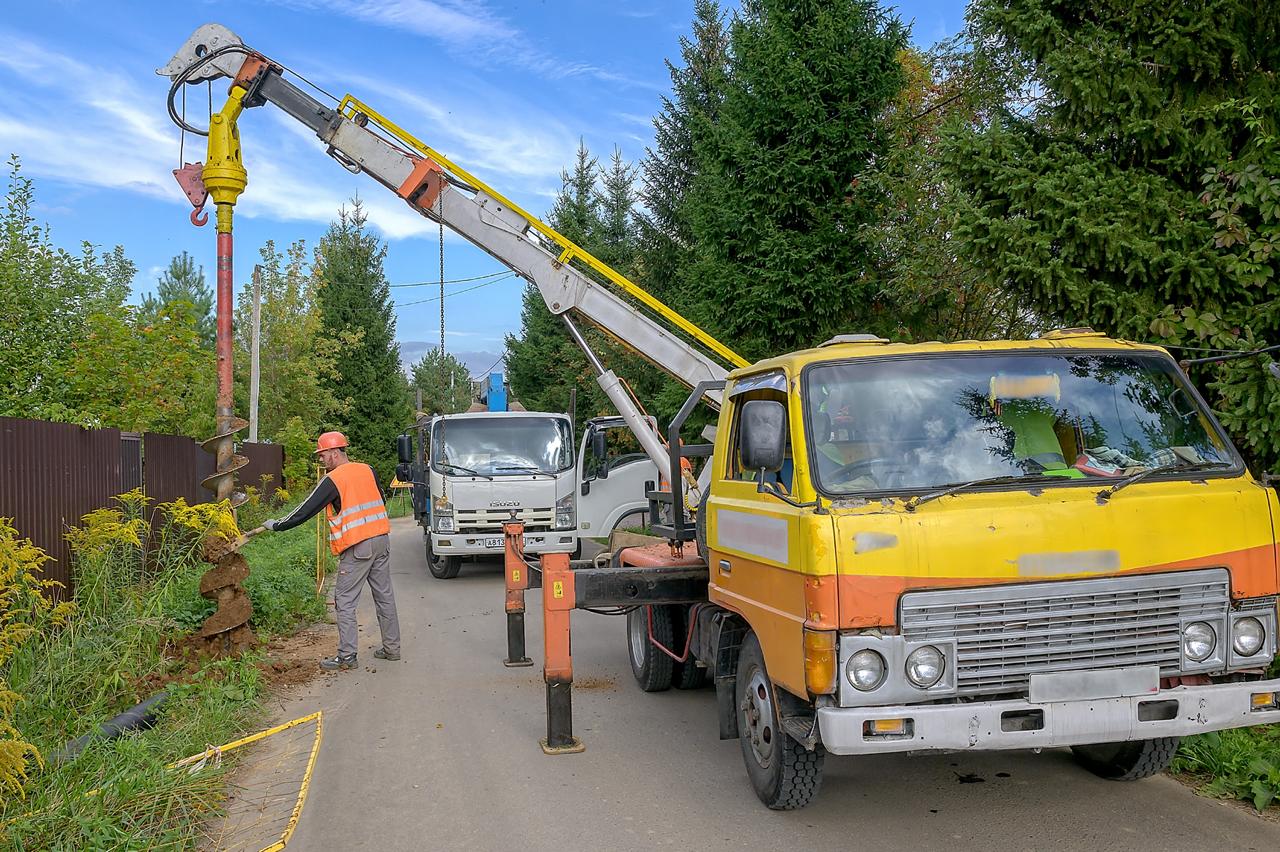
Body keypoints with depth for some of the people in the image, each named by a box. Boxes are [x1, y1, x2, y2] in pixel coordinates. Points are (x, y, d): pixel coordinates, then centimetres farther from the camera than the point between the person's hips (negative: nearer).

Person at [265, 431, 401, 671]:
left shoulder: (333, 480, -10)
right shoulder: (367, 470, 10)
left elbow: (305, 511, -7)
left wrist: (276, 525, 3)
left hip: (357, 548, -7)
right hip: (381, 541, 7)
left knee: (345, 602, 0)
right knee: (384, 596, 13)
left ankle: (347, 656, -1)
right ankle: (392, 648, 19)